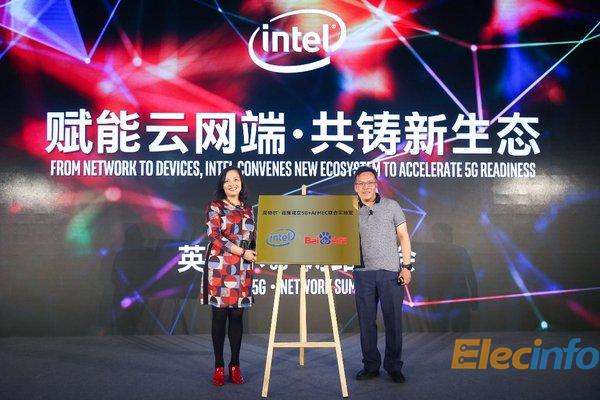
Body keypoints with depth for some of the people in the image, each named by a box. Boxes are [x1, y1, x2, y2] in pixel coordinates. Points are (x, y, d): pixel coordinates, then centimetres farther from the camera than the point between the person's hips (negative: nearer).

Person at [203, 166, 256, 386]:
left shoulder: (248, 209, 14)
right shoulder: (215, 207, 0)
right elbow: (214, 236, -10)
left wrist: (254, 256, -1)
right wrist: (241, 251, -14)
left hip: (242, 269, 4)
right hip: (220, 267, -4)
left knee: (237, 316, 6)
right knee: (219, 315, 0)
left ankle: (235, 365, 15)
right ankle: (219, 366, 10)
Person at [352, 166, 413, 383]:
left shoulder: (391, 206, 6)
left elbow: (403, 236, 5)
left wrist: (407, 265, -2)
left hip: (390, 272, -1)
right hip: (363, 273, 2)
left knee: (393, 321, 2)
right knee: (366, 322, 6)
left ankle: (394, 367, 15)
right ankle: (370, 366, 18)